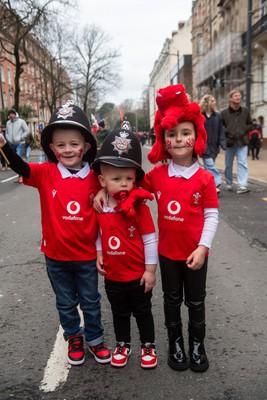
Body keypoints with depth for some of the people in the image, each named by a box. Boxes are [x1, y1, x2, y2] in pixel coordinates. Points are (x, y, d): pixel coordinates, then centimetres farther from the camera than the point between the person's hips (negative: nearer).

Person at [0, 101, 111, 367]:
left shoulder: (94, 178, -9)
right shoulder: (46, 173, -11)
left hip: (86, 254, 0)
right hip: (56, 254, 0)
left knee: (90, 301, 18)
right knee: (66, 303, 20)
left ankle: (94, 338, 40)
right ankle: (74, 337, 43)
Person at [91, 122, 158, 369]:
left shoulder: (138, 208, -19)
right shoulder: (100, 207, -7)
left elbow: (150, 239, -14)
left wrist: (150, 269, -11)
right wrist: (99, 253, -2)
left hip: (138, 275, -3)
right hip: (113, 275, 4)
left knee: (143, 312, 16)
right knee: (119, 313, 22)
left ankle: (148, 346, 36)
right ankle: (123, 344, 42)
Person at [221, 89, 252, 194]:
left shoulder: (245, 111, 4)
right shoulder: (224, 113, -3)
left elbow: (249, 124, 14)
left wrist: (244, 131, -2)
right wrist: (227, 134, -10)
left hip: (242, 142, 1)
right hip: (229, 142, 0)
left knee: (242, 163, -8)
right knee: (228, 165, 11)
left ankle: (242, 186, -11)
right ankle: (229, 184, 28)